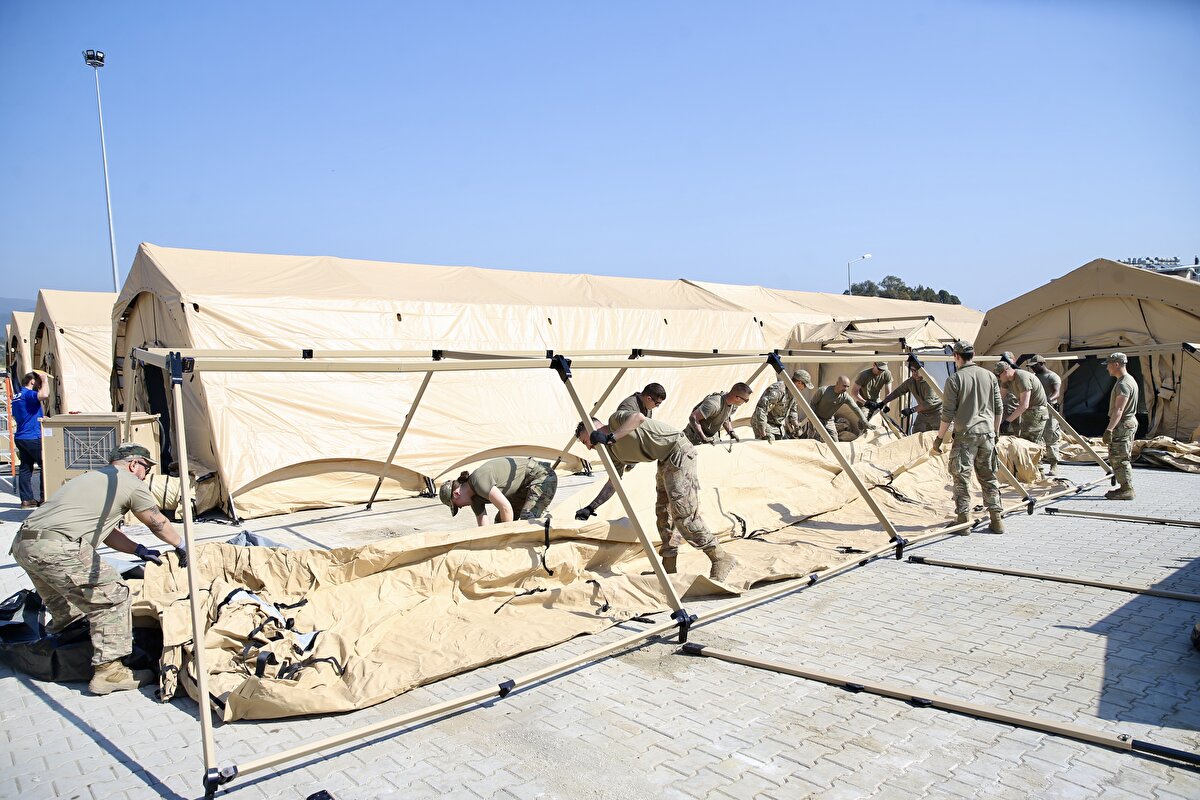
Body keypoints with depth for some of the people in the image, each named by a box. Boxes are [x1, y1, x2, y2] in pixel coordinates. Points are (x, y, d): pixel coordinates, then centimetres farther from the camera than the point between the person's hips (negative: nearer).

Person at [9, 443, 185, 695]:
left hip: (22, 544, 9)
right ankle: (108, 671, -4)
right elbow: (158, 523, 16)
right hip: (56, 549, -9)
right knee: (111, 596, -3)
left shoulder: (93, 477, 31)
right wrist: (180, 546, 32)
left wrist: (139, 550, 35)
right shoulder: (131, 483, 5)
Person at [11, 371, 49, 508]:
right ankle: (45, 497, 0)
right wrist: (45, 380, -19)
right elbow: (44, 394, -36)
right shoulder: (28, 394, -13)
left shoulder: (16, 396, 17)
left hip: (20, 437, 9)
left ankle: (26, 499, 8)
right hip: (32, 437, -9)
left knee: (25, 468, 8)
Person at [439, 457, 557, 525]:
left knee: (528, 521, -26)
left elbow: (506, 508, -31)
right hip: (524, 487, 10)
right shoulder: (475, 498, 2)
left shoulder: (479, 480, -28)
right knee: (500, 522, 8)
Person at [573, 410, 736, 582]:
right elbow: (613, 482, 17)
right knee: (663, 512, 12)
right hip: (665, 460, 11)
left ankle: (721, 559, -9)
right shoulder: (613, 452, 15)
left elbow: (639, 417, -29)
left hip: (678, 450, -11)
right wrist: (591, 507, 13)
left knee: (683, 513, -15)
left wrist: (610, 437, -28)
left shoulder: (615, 419, -9)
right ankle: (668, 567, 19)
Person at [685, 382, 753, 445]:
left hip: (712, 436, 8)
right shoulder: (714, 404, -34)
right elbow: (693, 418, -34)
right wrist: (703, 438, -33)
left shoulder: (732, 404, -7)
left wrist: (731, 432, -2)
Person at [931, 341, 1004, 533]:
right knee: (988, 476, 13)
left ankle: (964, 520, 1)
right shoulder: (990, 376, 7)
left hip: (965, 434, -5)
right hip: (987, 433, 5)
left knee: (962, 477, 2)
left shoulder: (954, 379, -8)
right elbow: (999, 409, 11)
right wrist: (995, 432, 24)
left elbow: (947, 414, -8)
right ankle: (996, 519, 15)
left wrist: (939, 439, -1)